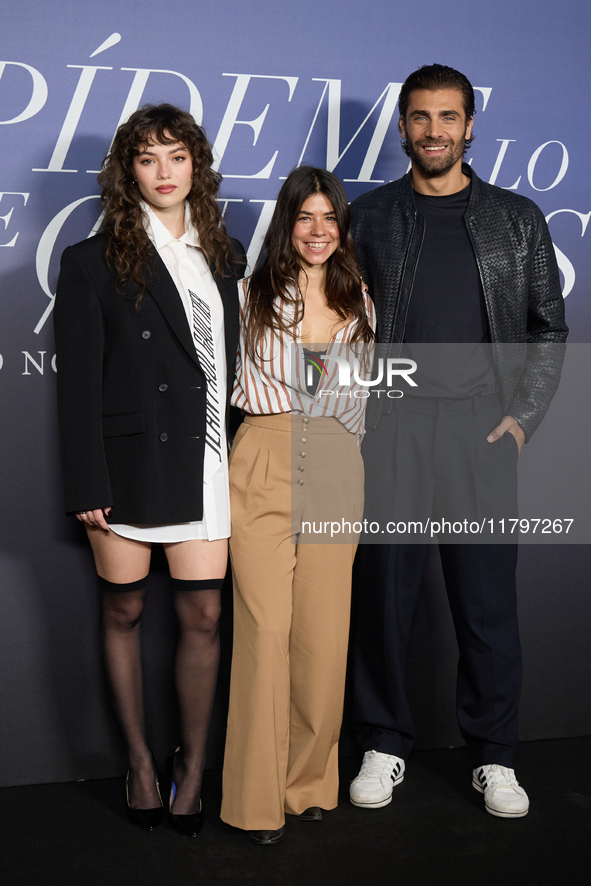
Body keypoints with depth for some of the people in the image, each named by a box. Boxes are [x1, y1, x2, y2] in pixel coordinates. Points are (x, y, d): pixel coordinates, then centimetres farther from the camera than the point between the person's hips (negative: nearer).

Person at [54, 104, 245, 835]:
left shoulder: (224, 256, 12)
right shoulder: (93, 262, 0)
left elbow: (234, 360, 13)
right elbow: (78, 383, -4)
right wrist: (86, 486, -10)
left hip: (205, 463, 3)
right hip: (130, 465, -2)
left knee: (202, 616, 3)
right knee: (123, 613, 9)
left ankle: (193, 764, 20)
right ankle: (139, 760, 25)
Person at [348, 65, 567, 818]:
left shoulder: (517, 219, 11)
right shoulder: (368, 217, 10)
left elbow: (548, 327, 10)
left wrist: (523, 416, 0)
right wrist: (353, 415, -1)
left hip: (483, 430, 0)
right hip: (390, 427, 0)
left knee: (488, 598, 3)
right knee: (384, 591, 5)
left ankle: (493, 756, 17)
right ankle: (384, 745, 19)